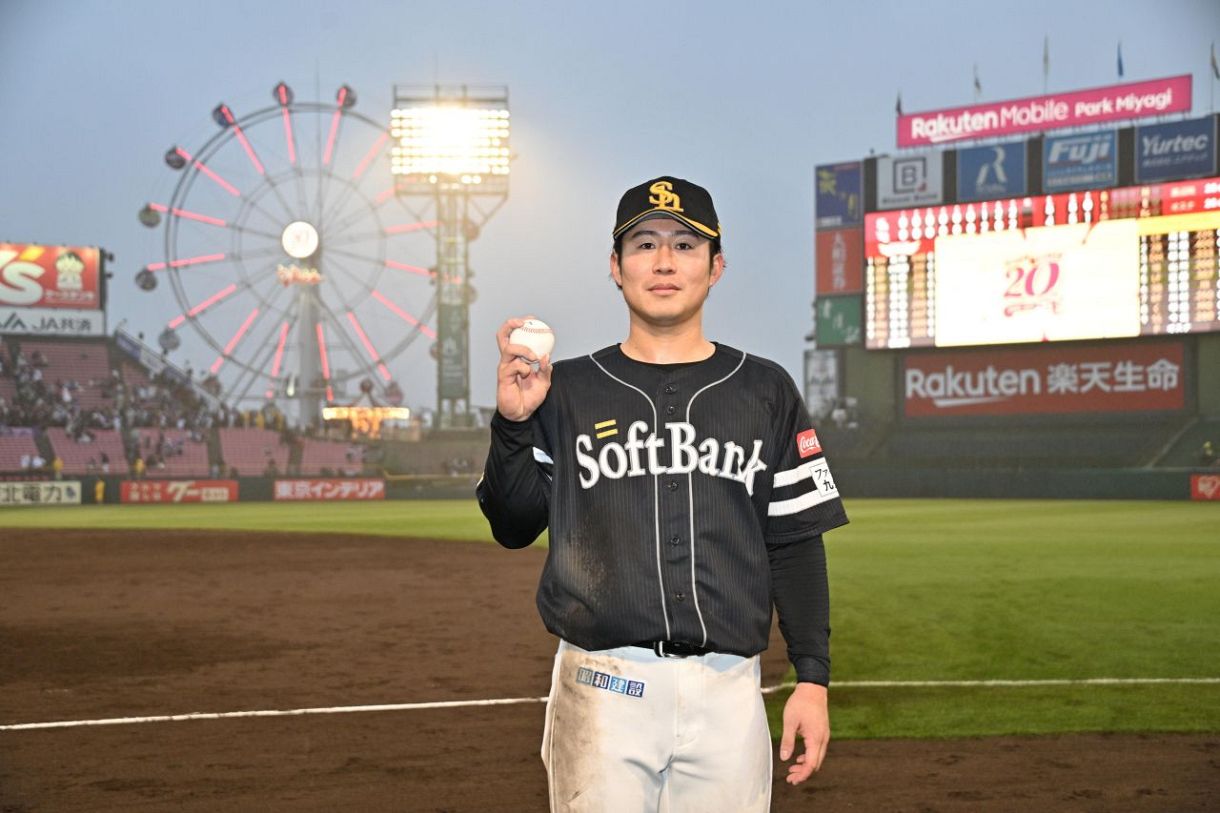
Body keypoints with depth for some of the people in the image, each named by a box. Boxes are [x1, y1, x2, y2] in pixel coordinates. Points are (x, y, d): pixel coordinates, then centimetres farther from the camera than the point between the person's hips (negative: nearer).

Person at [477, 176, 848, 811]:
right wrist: (513, 424, -9)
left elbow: (795, 544, 8)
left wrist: (812, 678, 2)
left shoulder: (765, 392, 9)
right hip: (602, 685, -1)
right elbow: (513, 528, 6)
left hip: (729, 688, 1)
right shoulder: (567, 390, 7)